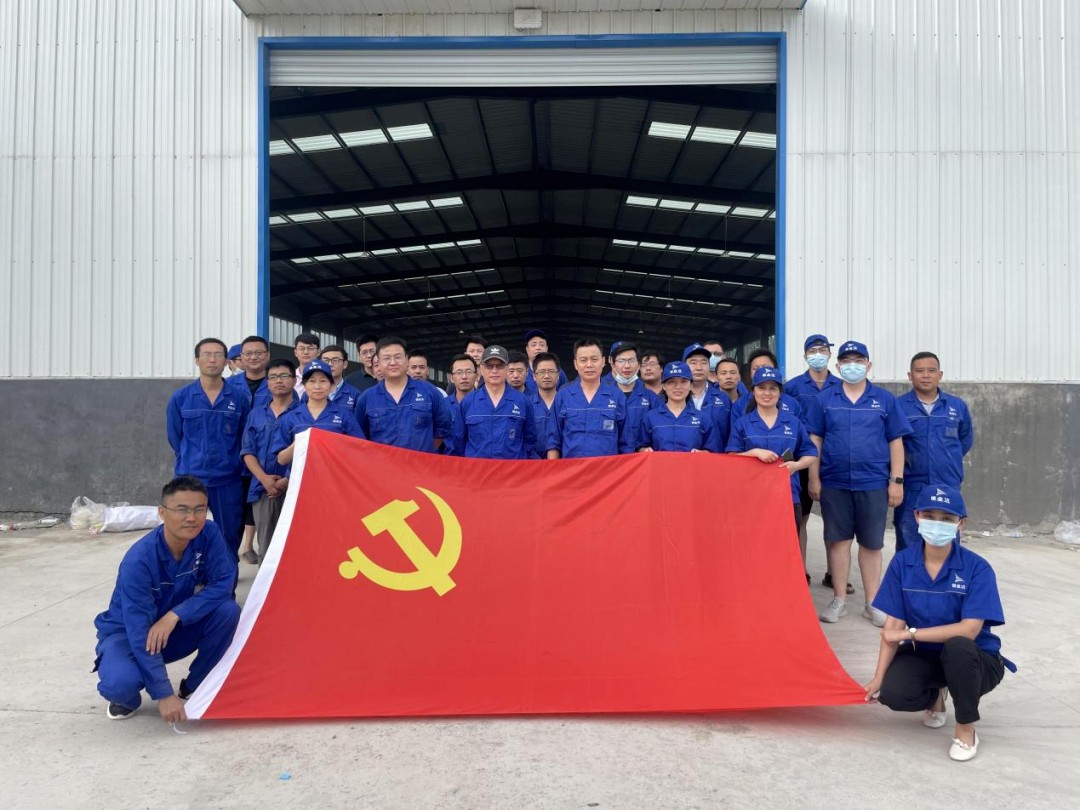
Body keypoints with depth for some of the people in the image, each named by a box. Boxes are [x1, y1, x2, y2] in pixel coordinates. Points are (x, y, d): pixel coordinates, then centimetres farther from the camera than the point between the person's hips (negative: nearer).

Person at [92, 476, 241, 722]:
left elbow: (222, 584, -20)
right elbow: (139, 632, -32)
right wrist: (163, 694, -34)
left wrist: (175, 615, -32)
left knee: (228, 610, -23)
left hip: (175, 628, 4)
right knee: (120, 682, -35)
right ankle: (128, 698, 5)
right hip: (128, 633, -4)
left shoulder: (209, 534, -19)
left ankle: (193, 686, -1)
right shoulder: (139, 560, -31)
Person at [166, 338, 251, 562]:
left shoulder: (240, 398, -1)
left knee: (230, 536, 10)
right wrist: (193, 461, 12)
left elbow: (244, 438, 7)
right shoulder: (180, 398, 0)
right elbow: (175, 438, 8)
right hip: (189, 479, 0)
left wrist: (228, 462, 7)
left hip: (228, 481, 1)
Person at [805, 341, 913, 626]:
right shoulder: (824, 399, 4)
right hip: (834, 483, 0)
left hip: (873, 484, 0)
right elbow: (815, 440, 5)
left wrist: (897, 480, 0)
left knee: (871, 543, 7)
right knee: (838, 540, 7)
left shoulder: (884, 399, 4)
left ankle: (872, 603, 18)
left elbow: (895, 442, 5)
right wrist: (814, 478, 0)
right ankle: (839, 599, 19)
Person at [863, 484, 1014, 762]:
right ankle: (936, 695, 13)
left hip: (975, 661, -2)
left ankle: (966, 729, -10)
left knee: (957, 646, -37)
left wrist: (910, 633, -23)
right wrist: (878, 677, -12)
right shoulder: (902, 562, -7)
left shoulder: (977, 568, -16)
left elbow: (969, 630, -24)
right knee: (892, 694, -27)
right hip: (923, 656, 3)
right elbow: (893, 624, -7)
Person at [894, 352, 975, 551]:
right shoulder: (897, 406, -5)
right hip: (910, 491, -2)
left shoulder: (958, 406, 6)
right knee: (909, 549, 5)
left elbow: (966, 440, 19)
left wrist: (948, 460, 12)